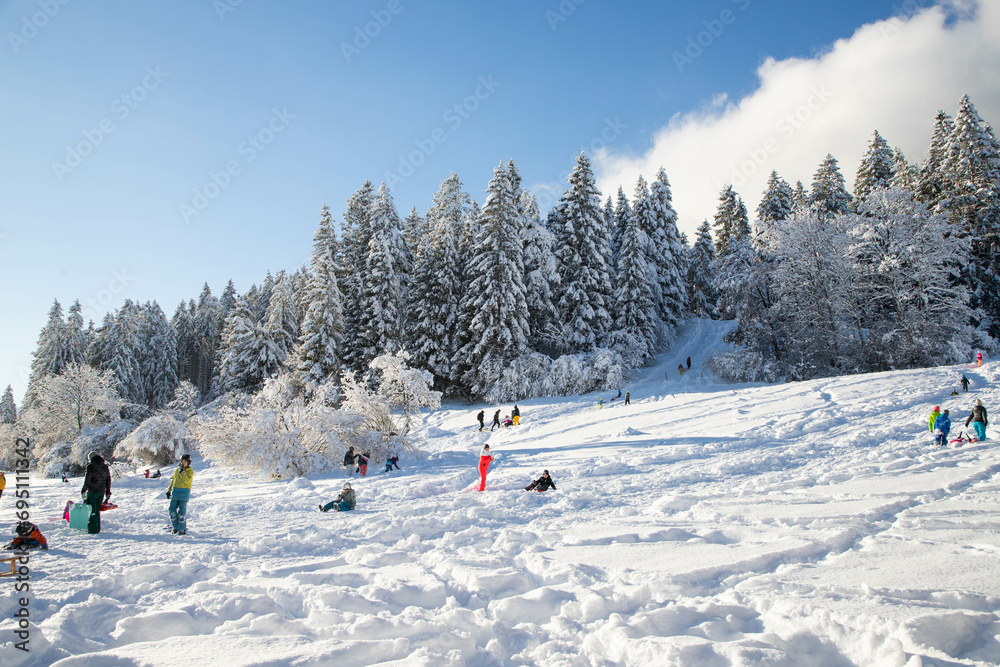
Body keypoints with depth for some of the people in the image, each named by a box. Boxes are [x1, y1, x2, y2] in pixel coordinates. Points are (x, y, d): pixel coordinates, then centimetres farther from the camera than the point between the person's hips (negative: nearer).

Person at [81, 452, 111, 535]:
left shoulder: (91, 466, -10)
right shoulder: (105, 467, 9)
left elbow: (87, 480, -13)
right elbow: (108, 480, 13)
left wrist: (83, 490, -4)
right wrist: (108, 492, 20)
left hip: (92, 491, -6)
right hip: (102, 492, 6)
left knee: (91, 511, -1)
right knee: (97, 511, 16)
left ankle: (93, 529, -3)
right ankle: (97, 528, 19)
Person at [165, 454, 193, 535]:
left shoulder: (190, 471, -3)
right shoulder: (177, 470, 12)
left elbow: (186, 480, -19)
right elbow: (172, 481, 21)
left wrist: (182, 472, -21)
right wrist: (169, 491, 18)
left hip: (184, 493, -5)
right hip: (175, 491, 5)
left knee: (181, 511, -5)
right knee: (172, 509, 3)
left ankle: (182, 529, 2)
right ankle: (175, 526, 17)